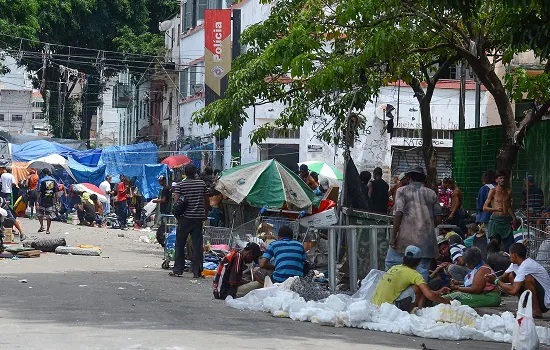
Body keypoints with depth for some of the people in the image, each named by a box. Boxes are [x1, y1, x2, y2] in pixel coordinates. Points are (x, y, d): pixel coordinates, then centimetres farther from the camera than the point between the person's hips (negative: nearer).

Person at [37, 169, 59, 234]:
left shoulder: (42, 181, -6)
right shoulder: (54, 180, 3)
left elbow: (39, 192, -10)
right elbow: (56, 192, 4)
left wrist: (37, 200, -7)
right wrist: (57, 200, 10)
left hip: (43, 200, -2)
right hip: (51, 201, 2)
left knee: (39, 213, 17)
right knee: (49, 215, 7)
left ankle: (42, 226, 5)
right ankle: (47, 230, 7)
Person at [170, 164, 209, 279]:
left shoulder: (181, 185, -4)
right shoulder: (202, 184, 4)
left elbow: (176, 201, -9)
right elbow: (207, 201, 8)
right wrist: (205, 214, 19)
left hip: (185, 217, -2)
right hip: (198, 217, 2)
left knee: (180, 244, 9)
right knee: (197, 245, 3)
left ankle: (177, 270, 10)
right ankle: (197, 272, 1)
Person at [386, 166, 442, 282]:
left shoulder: (402, 191, 3)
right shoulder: (431, 193, 12)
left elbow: (398, 214, -8)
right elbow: (438, 219, 9)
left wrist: (393, 236, -7)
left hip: (406, 239, -3)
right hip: (426, 241, 3)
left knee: (391, 264, 9)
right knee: (422, 271, 4)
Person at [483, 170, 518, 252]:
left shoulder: (508, 191, 14)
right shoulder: (493, 191, 0)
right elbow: (484, 208, -5)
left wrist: (513, 218, 13)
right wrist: (496, 209, -22)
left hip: (507, 220, 4)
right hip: (496, 220, -4)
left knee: (510, 247, -6)